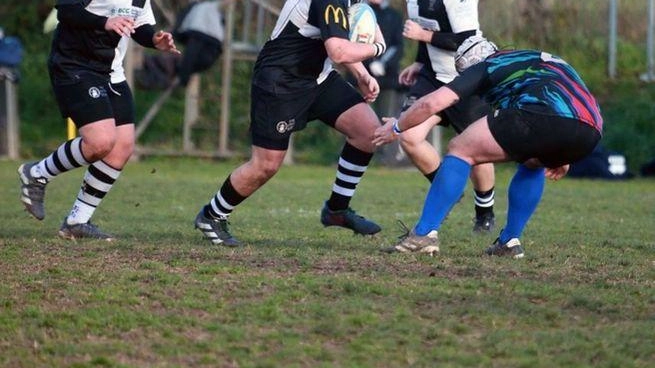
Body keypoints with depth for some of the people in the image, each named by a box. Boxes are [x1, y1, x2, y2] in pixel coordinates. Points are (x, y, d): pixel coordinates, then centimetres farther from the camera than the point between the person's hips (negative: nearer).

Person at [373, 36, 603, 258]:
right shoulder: (537, 57, 39)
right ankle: (509, 243, 28)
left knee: (460, 150, 10)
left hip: (541, 116, -7)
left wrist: (396, 128, 27)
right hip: (590, 131, 7)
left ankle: (424, 234, 3)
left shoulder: (485, 67, 19)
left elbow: (431, 103, 11)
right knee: (533, 163, 37)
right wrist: (561, 156, 49)